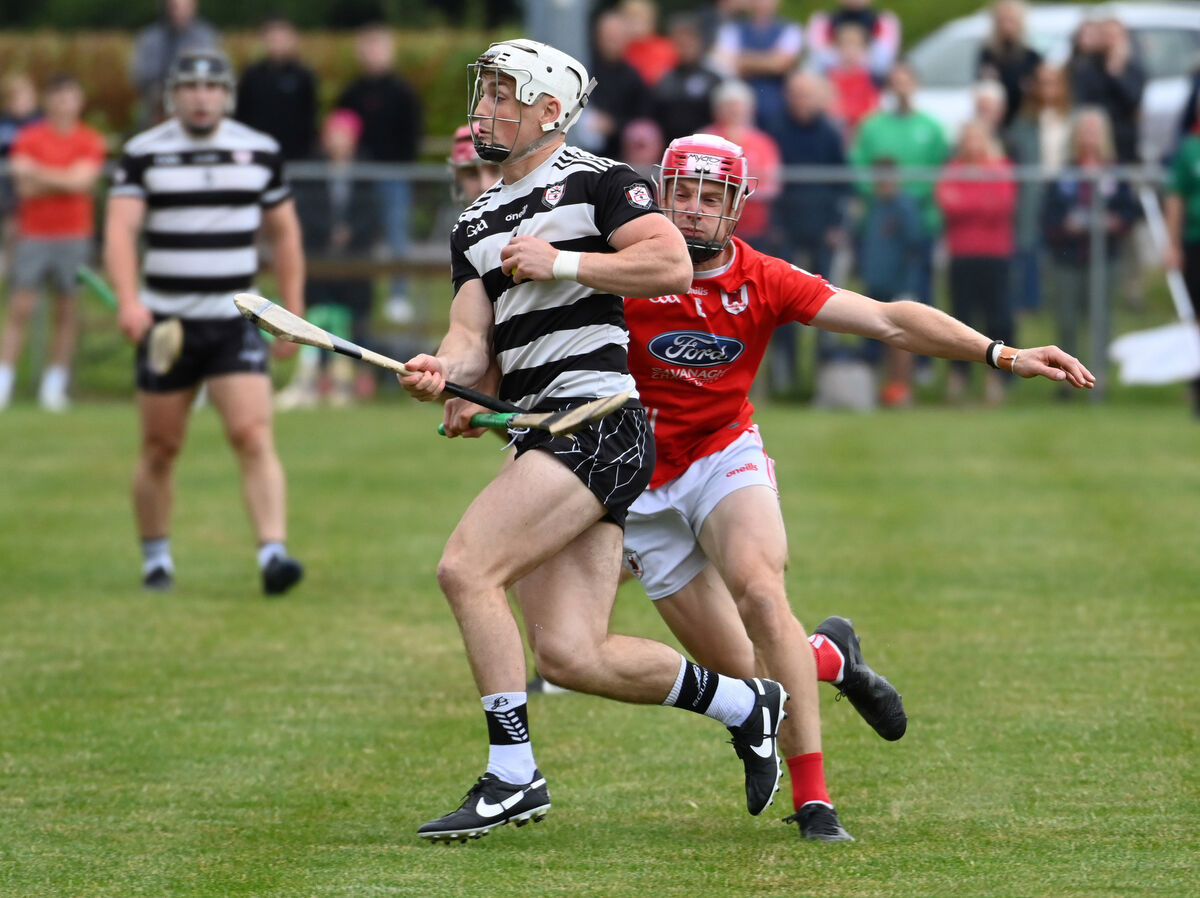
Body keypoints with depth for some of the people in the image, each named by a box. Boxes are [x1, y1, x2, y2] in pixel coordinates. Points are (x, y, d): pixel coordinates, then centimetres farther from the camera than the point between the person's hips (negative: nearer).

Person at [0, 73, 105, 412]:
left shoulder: (90, 142, 4)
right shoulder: (29, 138, 4)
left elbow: (82, 181, -10)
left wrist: (40, 175, -8)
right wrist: (64, 180, -11)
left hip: (73, 235, 0)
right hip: (32, 234, 0)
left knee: (67, 312, 0)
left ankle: (54, 385, 5)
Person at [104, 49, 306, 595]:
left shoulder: (260, 152, 6)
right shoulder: (143, 153, -1)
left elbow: (284, 233, 15)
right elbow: (120, 228, -12)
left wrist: (293, 313, 11)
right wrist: (128, 299, -29)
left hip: (235, 324, 1)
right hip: (165, 321, 0)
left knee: (254, 436, -15)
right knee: (161, 448, 6)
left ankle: (273, 554, -22)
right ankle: (155, 560, 23)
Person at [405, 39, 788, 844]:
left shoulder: (595, 181, 0)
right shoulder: (477, 225, 23)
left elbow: (672, 264, -12)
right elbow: (477, 337, 13)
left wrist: (562, 264, -12)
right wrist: (447, 372, -9)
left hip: (598, 419, -8)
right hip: (543, 438, 8)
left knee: (467, 568, -19)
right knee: (571, 656, 0)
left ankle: (512, 778, -15)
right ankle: (746, 703, 18)